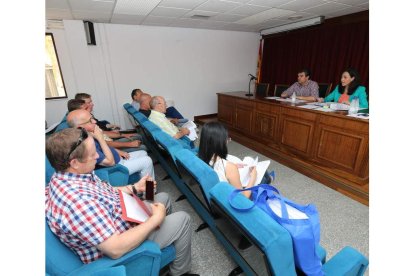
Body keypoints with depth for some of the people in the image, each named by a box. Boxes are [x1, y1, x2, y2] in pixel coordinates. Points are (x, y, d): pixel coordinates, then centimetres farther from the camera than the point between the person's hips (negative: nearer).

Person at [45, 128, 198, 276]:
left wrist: (135, 187, 2)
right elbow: (116, 249, -36)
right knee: (182, 219, -6)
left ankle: (169, 242, 46)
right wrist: (156, 219, -26)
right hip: (122, 249, -8)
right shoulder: (77, 201, -39)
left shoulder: (66, 175, -8)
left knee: (163, 198, 19)